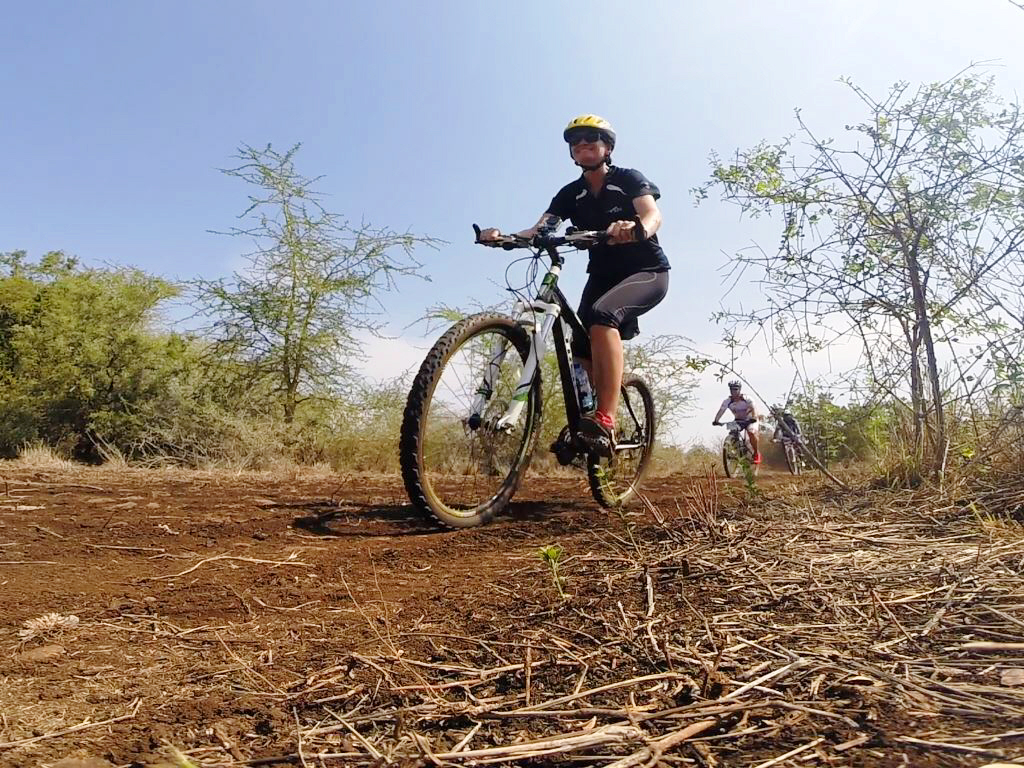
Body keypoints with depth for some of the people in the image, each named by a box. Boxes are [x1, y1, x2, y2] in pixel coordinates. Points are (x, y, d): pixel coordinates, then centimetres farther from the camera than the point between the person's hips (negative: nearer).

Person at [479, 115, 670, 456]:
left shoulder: (629, 179, -8)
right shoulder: (571, 194, 4)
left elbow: (653, 215, -27)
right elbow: (539, 230, -11)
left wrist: (636, 229, -52)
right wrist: (505, 237, -32)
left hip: (647, 271, -5)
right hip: (602, 275, 6)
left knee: (601, 314, -35)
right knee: (583, 354, -10)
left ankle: (605, 424, -40)